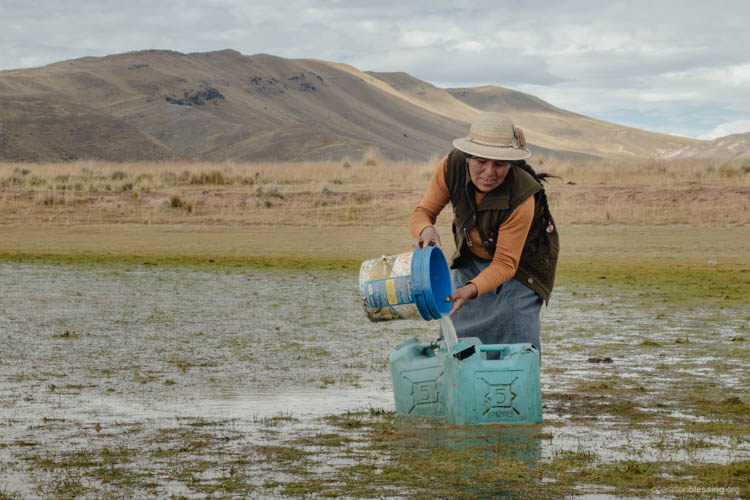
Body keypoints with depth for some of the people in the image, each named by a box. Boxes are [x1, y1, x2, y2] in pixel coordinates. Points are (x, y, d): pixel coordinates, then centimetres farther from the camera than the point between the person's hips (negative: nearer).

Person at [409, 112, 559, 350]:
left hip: (520, 264, -4)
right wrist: (427, 230, -43)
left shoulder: (522, 198, -37)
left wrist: (470, 290, -49)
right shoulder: (452, 166, -26)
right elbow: (423, 211, -18)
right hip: (471, 258, 4)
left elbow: (506, 263, -32)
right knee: (457, 337, 4)